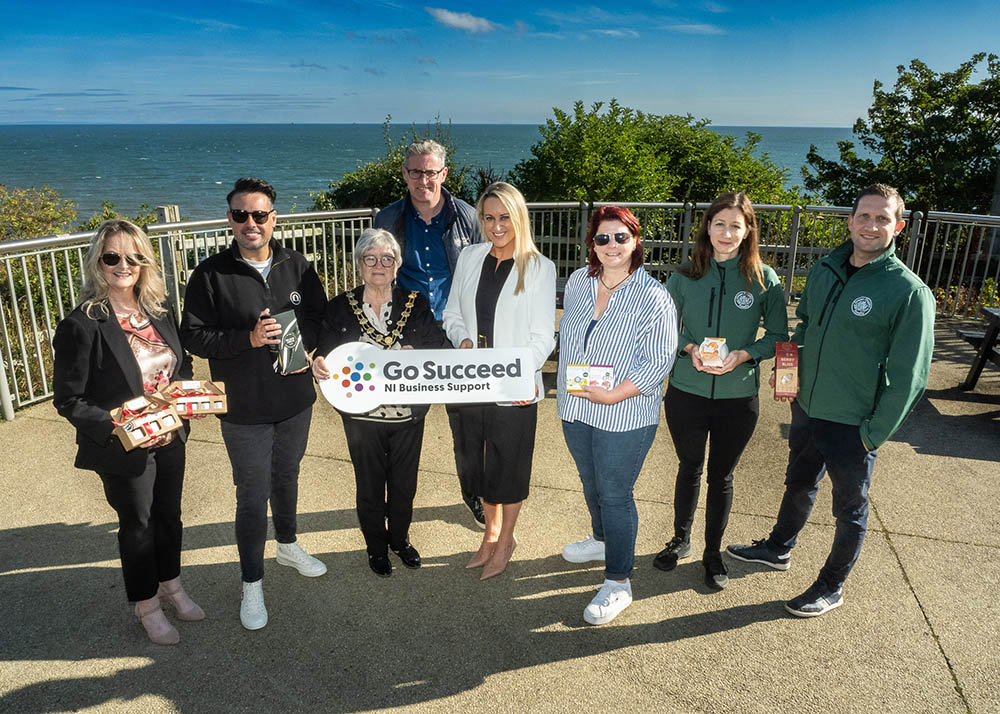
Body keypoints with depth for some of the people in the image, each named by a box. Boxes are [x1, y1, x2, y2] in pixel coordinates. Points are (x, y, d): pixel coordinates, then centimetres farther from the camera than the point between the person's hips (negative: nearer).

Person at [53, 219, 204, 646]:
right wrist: (118, 430, -25)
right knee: (138, 524, 14)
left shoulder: (160, 309, -2)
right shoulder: (82, 325, -19)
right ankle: (147, 606, 37)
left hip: (169, 438, 5)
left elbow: (181, 365, 11)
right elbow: (68, 400, -15)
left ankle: (171, 586, 46)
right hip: (122, 450, -5)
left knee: (169, 515, 22)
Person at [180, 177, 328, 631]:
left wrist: (298, 341, -14)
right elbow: (194, 337, -10)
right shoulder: (210, 274, -10)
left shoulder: (296, 265, 0)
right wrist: (249, 338, -23)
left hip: (295, 400, 4)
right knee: (252, 496, 4)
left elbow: (320, 317, 6)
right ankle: (252, 583, 23)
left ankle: (288, 546, 47)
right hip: (244, 409, -3)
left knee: (286, 477, 23)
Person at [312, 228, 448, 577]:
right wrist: (319, 364, -22)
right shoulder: (340, 307, -2)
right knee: (369, 486, 14)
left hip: (407, 414, 1)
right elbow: (326, 351, 1)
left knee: (404, 483, 16)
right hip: (363, 416, -1)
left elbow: (439, 347, -6)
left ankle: (400, 538, 42)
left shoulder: (416, 303, -1)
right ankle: (376, 546, 37)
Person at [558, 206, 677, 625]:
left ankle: (618, 583, 17)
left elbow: (659, 361, -16)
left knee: (615, 495, 2)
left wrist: (614, 395, -21)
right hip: (576, 408, 6)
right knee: (591, 483, 23)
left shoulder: (652, 297, -15)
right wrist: (571, 386, 10)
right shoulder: (578, 282, 3)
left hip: (624, 415, -6)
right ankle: (602, 540, 49)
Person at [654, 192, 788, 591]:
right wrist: (689, 348, -16)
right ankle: (681, 539, 41)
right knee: (689, 468, 19)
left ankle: (713, 552, 34)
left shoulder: (764, 280, -6)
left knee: (721, 476, 14)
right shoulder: (685, 277, -4)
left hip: (738, 398, -1)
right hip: (686, 393, 1)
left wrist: (743, 355, -18)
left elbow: (778, 336, 0)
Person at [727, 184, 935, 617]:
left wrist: (874, 434, -15)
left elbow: (908, 377, -16)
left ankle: (831, 587, 35)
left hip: (853, 426, -5)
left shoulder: (909, 292, -18)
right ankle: (778, 549, 50)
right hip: (806, 407, 6)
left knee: (849, 510, 15)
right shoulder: (824, 270, 0)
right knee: (798, 485, 26)